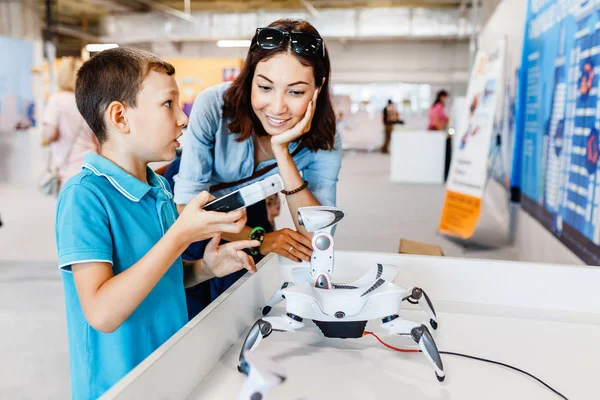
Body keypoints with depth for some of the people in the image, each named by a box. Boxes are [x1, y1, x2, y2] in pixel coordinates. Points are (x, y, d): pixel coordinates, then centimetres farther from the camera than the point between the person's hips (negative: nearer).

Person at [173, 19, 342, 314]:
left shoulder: (323, 139, -25)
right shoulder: (213, 105, -33)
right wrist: (258, 238, -38)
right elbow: (188, 204, -28)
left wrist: (282, 151, -42)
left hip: (247, 213, 2)